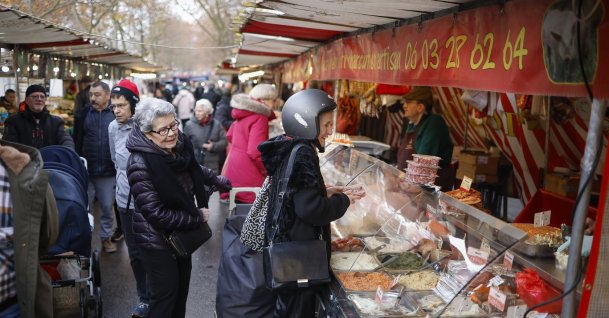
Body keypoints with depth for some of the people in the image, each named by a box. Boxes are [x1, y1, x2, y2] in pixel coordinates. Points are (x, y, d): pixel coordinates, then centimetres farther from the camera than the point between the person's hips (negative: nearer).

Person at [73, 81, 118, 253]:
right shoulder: (83, 114, 1)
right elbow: (76, 141, 4)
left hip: (109, 171, -1)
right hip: (85, 170, 1)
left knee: (108, 207, 11)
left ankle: (106, 237, 27)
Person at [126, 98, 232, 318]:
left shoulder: (179, 144, -9)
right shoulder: (140, 165, -31)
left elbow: (194, 169, 15)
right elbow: (156, 214, -29)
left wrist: (219, 181, 23)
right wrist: (197, 217, -20)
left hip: (181, 233, 8)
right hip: (156, 238, -8)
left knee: (182, 285, 23)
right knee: (165, 292, 4)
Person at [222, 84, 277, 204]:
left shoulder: (242, 115, 11)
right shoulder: (260, 118, -14)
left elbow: (230, 136, 24)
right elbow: (255, 152, -21)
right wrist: (269, 172, -12)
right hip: (248, 176, -9)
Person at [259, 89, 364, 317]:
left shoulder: (290, 148, 6)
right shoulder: (302, 154, -23)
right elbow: (310, 210, -28)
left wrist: (324, 191, 8)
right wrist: (343, 201, -13)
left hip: (285, 242, 10)